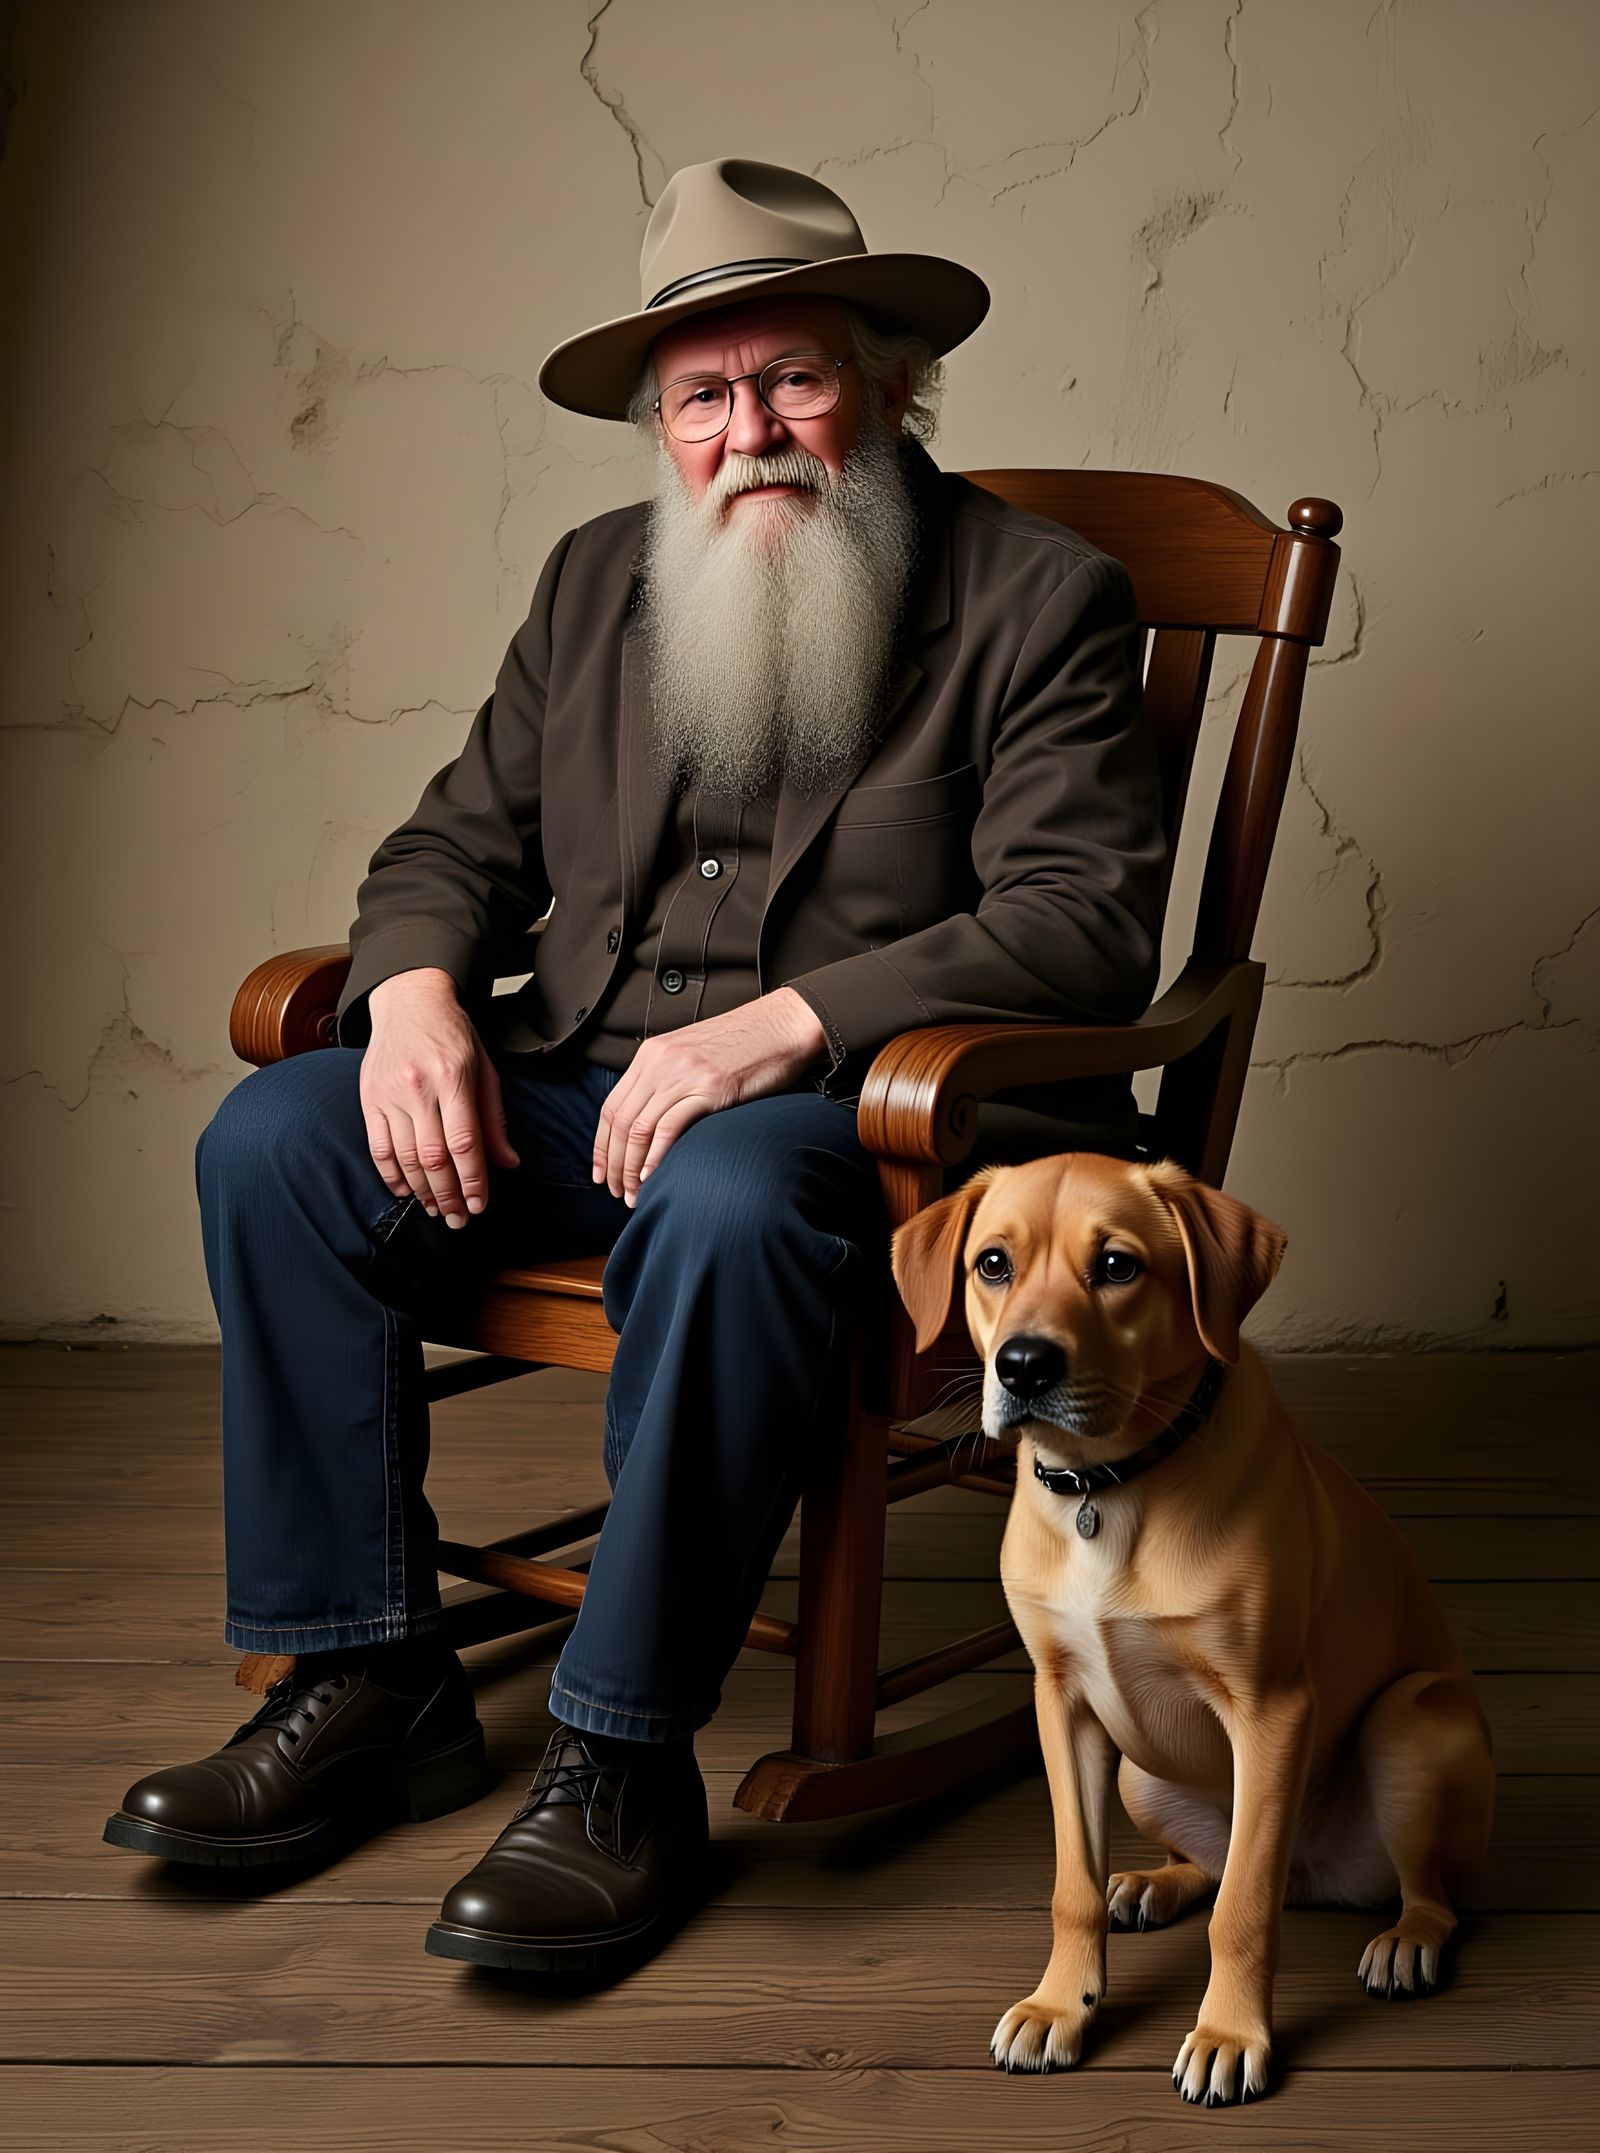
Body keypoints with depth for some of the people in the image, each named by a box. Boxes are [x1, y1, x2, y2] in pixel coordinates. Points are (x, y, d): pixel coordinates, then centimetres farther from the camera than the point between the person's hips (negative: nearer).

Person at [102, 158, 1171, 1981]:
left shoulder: (1037, 598, -2)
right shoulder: (596, 583, 15)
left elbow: (1085, 924, -14)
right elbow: (456, 842, 17)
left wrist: (784, 1022, -25)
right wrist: (418, 992, -7)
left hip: (868, 1109, -5)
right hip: (571, 1087, 6)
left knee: (726, 1203, -38)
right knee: (272, 1136, -16)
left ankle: (625, 1762, -25)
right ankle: (367, 1680, -7)